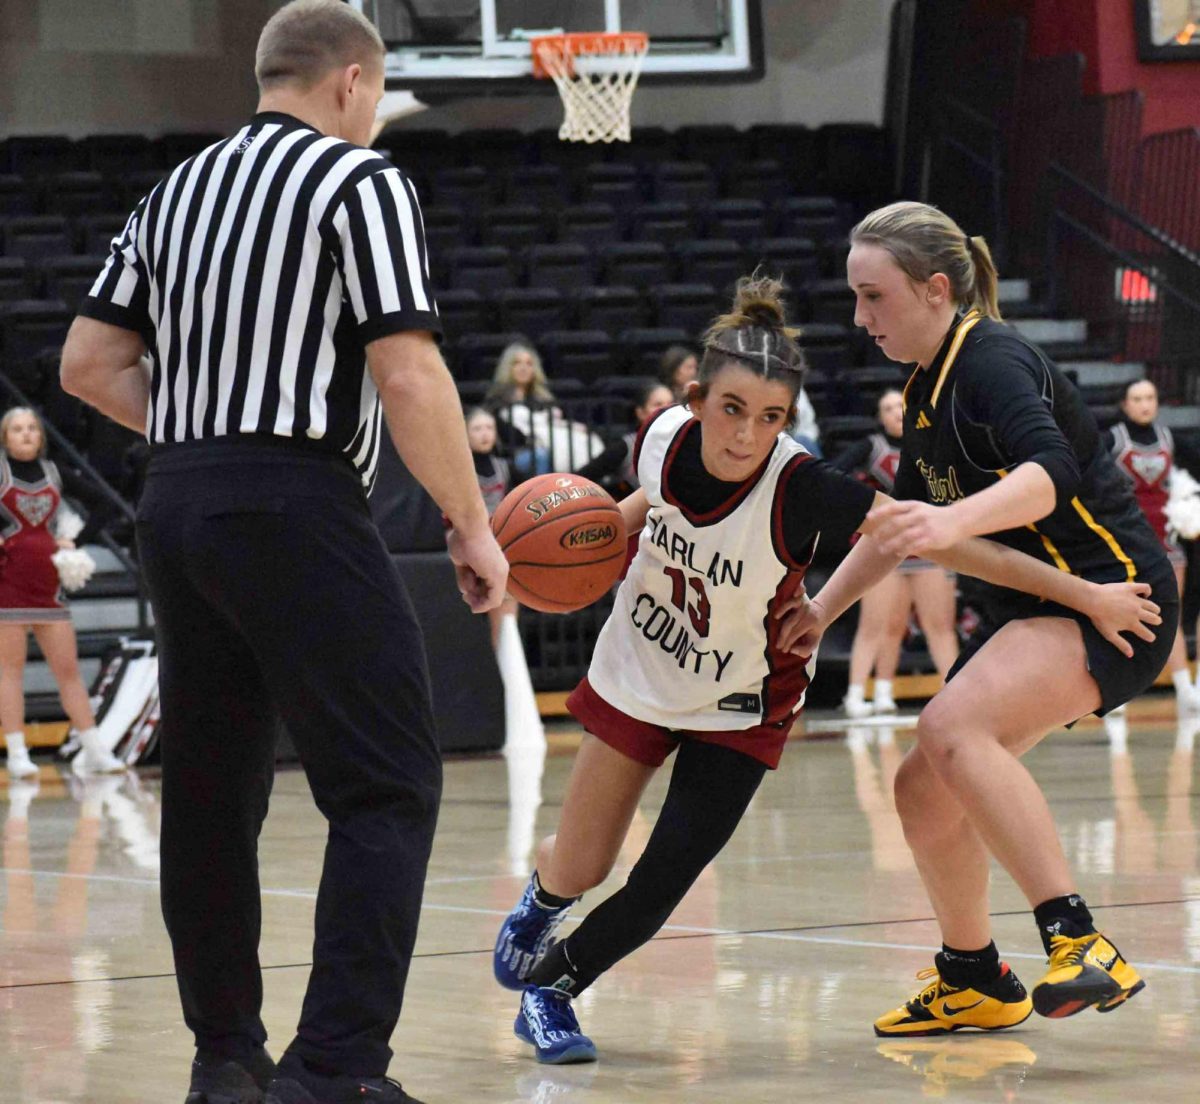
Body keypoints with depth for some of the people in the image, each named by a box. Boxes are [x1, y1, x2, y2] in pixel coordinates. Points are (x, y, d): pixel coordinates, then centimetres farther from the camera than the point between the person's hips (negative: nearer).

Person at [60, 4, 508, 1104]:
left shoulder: (179, 189, 16)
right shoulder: (361, 181, -5)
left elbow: (89, 364, 14)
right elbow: (407, 376, -13)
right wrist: (474, 527, -6)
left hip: (176, 506, 8)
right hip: (296, 508, -8)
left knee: (211, 789, 14)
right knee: (388, 787, -6)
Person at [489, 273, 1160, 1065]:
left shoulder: (799, 488, -34)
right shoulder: (665, 437, -23)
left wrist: (1083, 593, -33)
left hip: (739, 703, -2)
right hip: (639, 672, 3)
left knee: (661, 885, -7)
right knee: (579, 870, 10)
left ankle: (552, 984, 21)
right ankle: (541, 901, 48)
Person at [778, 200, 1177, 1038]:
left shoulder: (991, 363, -18)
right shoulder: (929, 387, 12)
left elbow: (1051, 470, -37)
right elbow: (899, 518, 26)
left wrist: (954, 524, -52)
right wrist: (822, 609, 21)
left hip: (1112, 598, -10)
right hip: (1038, 607, 10)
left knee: (952, 727, -32)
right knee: (925, 794, 10)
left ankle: (1083, 946, -36)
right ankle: (975, 982, 30)